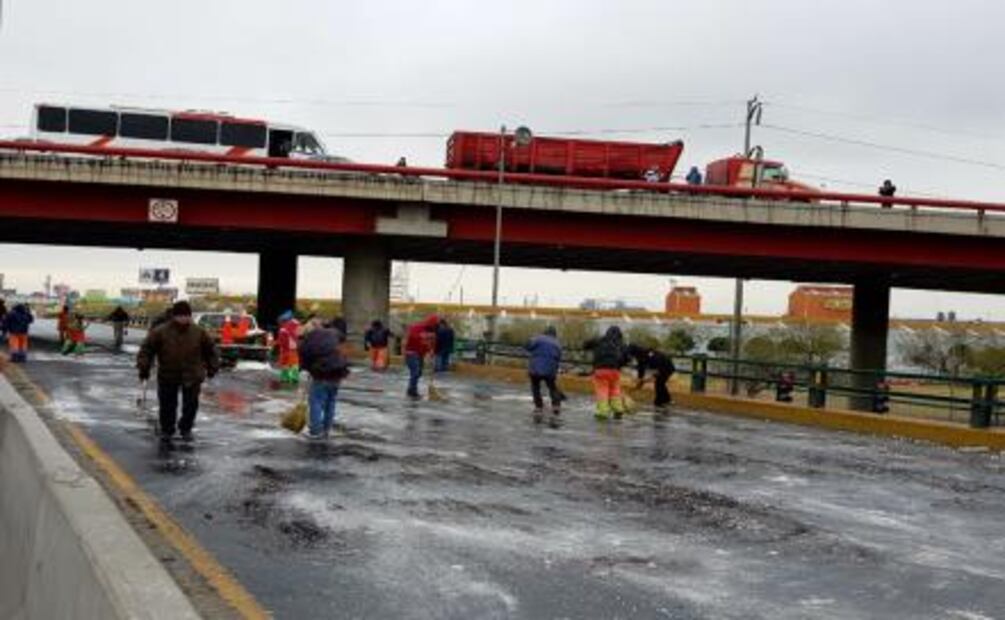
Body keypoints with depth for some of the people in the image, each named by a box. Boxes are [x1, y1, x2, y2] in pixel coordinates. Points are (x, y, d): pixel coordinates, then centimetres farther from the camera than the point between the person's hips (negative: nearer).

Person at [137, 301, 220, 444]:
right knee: (167, 405, 4)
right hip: (168, 376, -1)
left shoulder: (199, 333, -1)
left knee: (191, 405, 5)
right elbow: (146, 349, -2)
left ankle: (186, 428, 27)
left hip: (192, 377, 1)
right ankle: (166, 431, 24)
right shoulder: (160, 332, -8)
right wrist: (144, 368, -7)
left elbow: (211, 350, 12)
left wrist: (212, 368, 12)